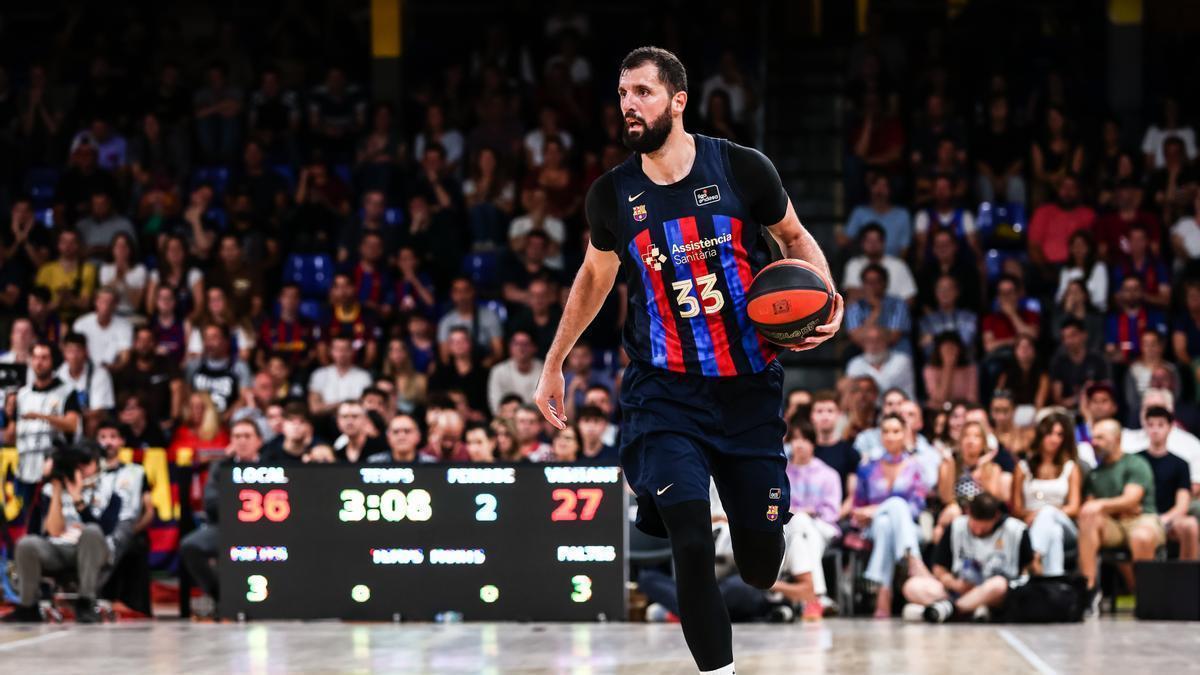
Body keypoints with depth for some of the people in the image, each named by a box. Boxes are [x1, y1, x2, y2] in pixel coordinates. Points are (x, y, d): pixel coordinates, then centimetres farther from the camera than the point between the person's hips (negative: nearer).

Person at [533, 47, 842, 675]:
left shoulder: (742, 169, -8)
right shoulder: (612, 194, -2)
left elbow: (795, 237, 9)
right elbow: (594, 276, 17)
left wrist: (825, 296, -10)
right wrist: (553, 365, 22)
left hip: (749, 388, 0)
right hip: (664, 390, 0)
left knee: (760, 560, 4)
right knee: (692, 544, -19)